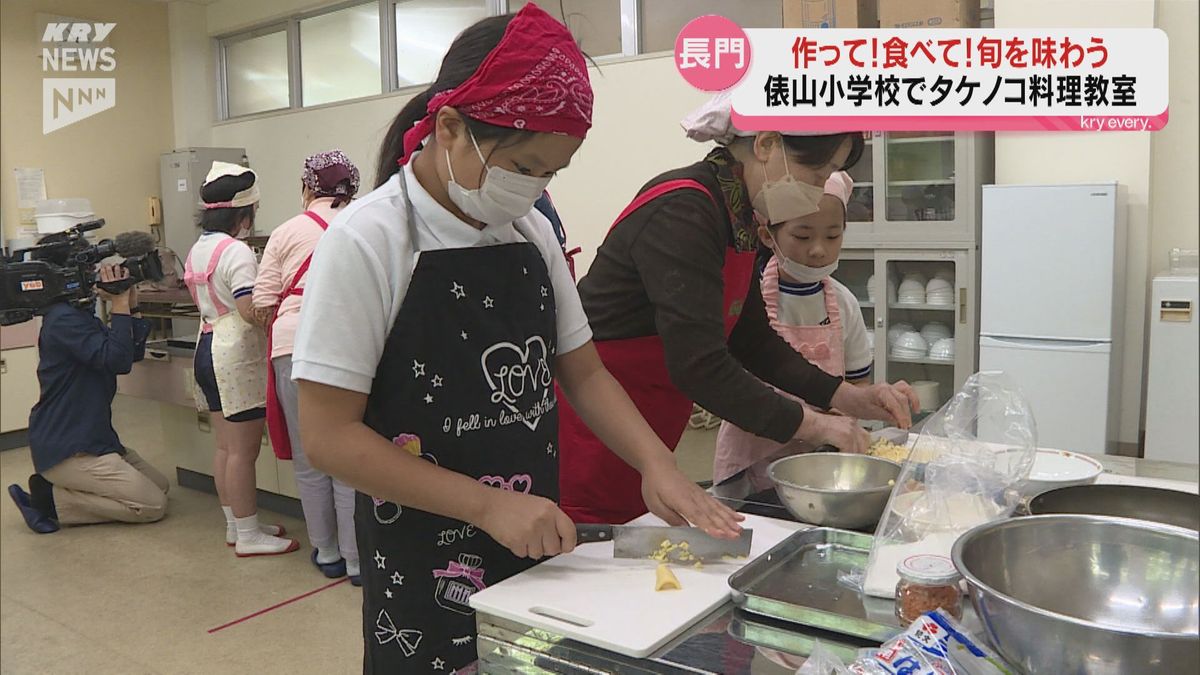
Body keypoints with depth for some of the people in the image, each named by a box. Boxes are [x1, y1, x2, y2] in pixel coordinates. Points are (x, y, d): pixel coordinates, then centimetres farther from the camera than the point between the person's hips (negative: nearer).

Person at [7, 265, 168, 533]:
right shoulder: (64, 319, -18)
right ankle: (51, 499, -5)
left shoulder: (82, 315, 14)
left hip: (93, 438, 10)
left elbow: (134, 352, 11)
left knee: (160, 485, 13)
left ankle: (51, 489, 9)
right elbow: (117, 360, -26)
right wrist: (120, 305, -20)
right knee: (153, 505, -13)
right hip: (66, 449, -10)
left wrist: (131, 305, 1)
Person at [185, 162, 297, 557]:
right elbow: (250, 310, -24)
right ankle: (249, 536, 5)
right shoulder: (236, 251, -16)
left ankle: (235, 525, 25)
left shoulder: (197, 249, 13)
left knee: (226, 446, 16)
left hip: (207, 349, 10)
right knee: (244, 450, -3)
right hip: (236, 355, -10)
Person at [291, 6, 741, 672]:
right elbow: (328, 435, -18)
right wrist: (488, 504, -24)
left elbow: (583, 372, 7)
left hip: (538, 554, 6)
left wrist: (655, 462, -9)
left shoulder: (533, 231, 1)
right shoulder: (368, 240, -16)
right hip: (426, 574, -5)